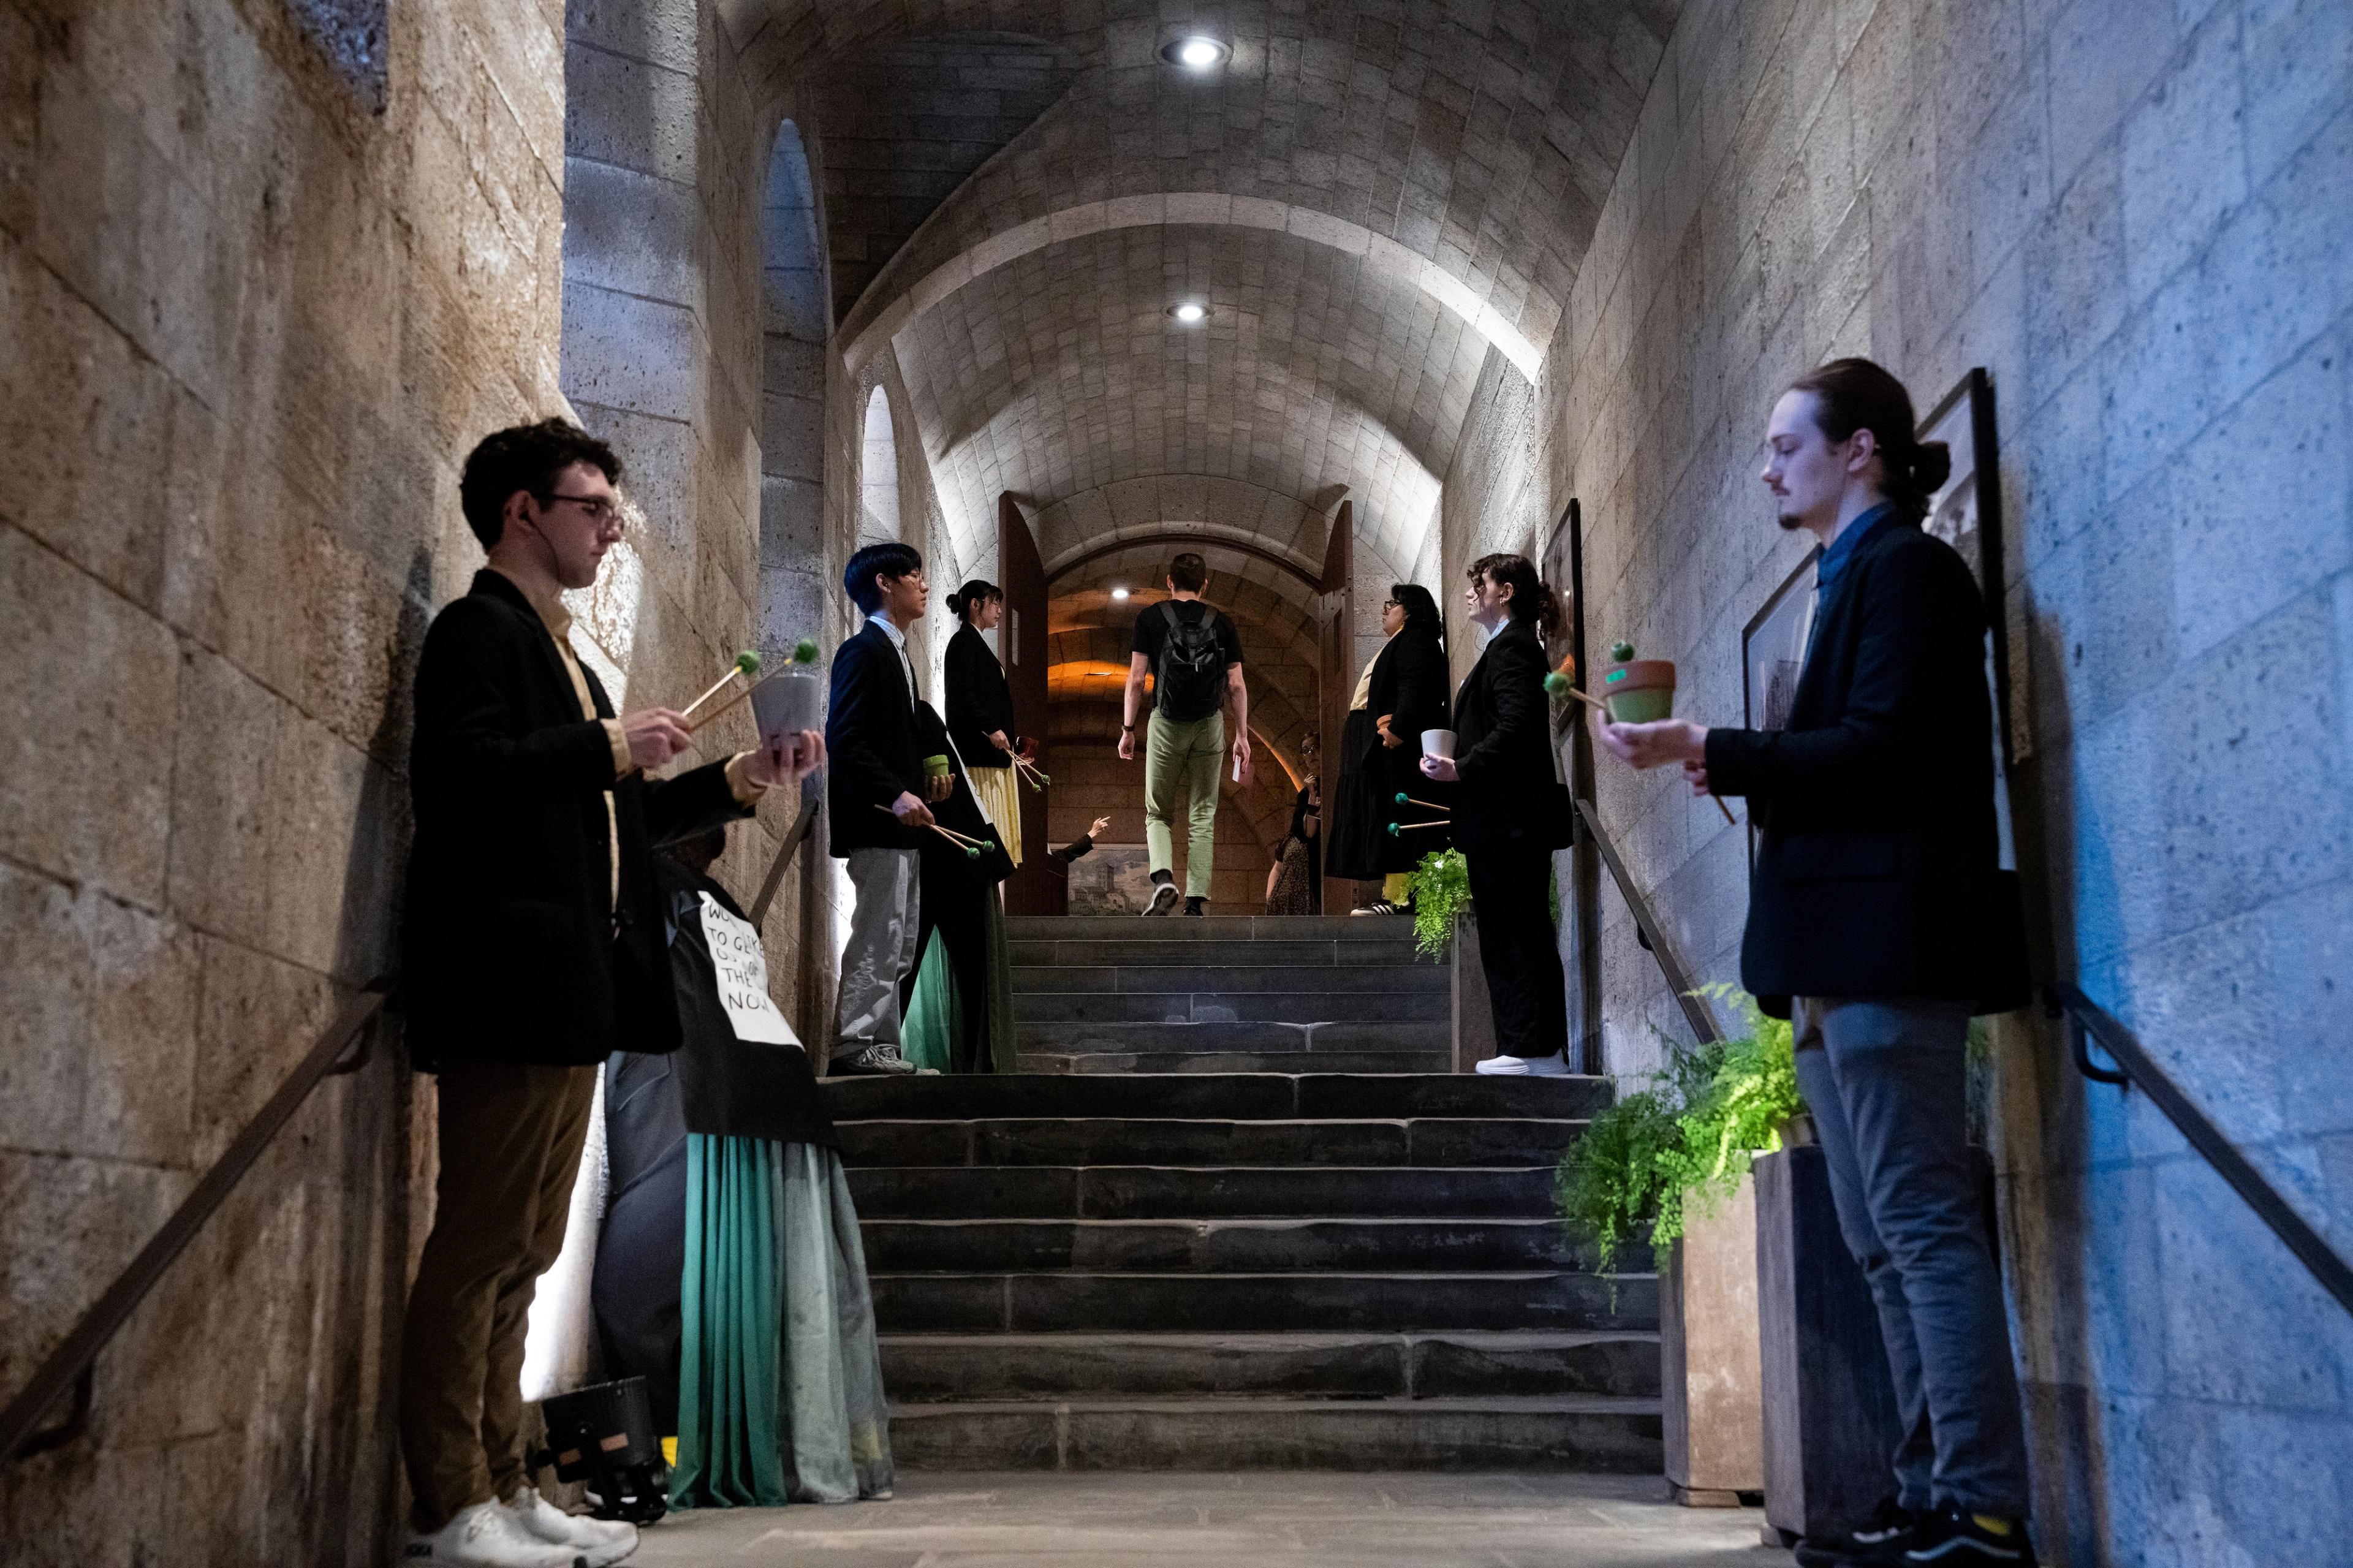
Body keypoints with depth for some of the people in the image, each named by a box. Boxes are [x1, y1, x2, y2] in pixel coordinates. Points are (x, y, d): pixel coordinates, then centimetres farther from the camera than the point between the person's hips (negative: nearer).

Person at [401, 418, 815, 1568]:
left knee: (520, 1254, 11)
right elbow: (452, 774, -20)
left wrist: (733, 783, 18)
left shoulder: (559, 653, 25)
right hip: (512, 986, -10)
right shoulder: (481, 629, -4)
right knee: (480, 1246, -7)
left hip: (571, 990, 10)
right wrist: (608, 747, -17)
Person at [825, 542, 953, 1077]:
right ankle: (857, 1042, -3)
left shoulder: (895, 652, 20)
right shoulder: (864, 650, -11)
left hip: (899, 820, 10)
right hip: (876, 821, -10)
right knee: (879, 937, -8)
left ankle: (879, 1041, 18)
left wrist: (925, 780, 9)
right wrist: (896, 795, -26)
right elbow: (844, 738, -20)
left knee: (900, 942, 12)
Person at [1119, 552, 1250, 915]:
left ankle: (1163, 878, -14)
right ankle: (1197, 901, 3)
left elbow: (1136, 679, -3)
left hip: (1166, 725, -1)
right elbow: (1236, 685, 2)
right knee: (1203, 816, 8)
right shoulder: (1221, 622, 5)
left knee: (1158, 813, 10)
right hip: (1210, 725, 1)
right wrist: (1242, 737, 8)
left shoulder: (1151, 618, 1)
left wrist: (1128, 728, 4)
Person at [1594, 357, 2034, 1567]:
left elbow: (1879, 747, -18)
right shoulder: (1853, 578, 22)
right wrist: (1728, 769, 6)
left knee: (1922, 1224, -10)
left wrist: (1710, 750, -16)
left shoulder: (1906, 566, -6)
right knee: (1885, 1240, 9)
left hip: (1888, 943, -10)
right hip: (1839, 958, 10)